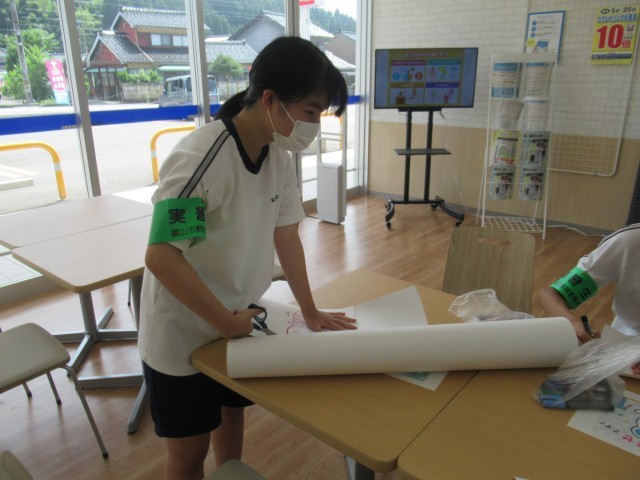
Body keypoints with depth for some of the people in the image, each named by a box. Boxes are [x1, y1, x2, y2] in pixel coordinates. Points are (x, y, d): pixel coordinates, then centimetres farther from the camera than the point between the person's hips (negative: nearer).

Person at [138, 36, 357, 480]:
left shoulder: (279, 154, -5)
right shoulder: (199, 159, -29)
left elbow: (285, 235, 2)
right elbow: (162, 258, -30)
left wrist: (310, 310, 3)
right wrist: (226, 322, -21)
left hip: (237, 319, 7)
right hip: (183, 332, -6)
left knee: (233, 413, 24)